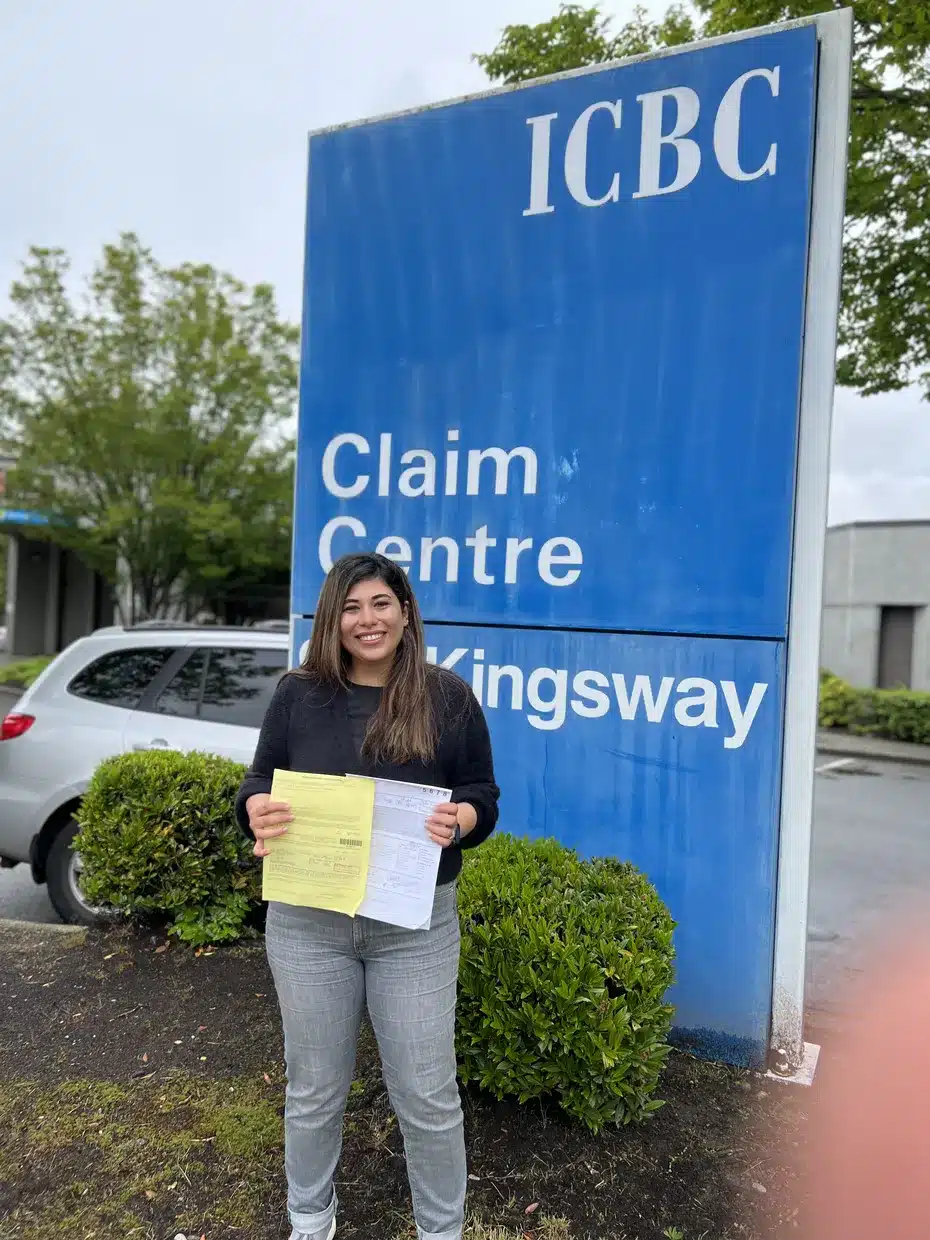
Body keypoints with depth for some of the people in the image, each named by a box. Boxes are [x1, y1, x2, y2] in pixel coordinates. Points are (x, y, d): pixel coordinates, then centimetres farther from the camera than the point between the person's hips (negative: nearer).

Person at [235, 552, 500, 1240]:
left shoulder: (449, 696, -3)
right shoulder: (299, 693, -1)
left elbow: (483, 797, 0)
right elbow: (259, 783, 5)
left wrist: (458, 820, -22)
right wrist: (257, 810, -19)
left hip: (416, 927, -1)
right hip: (307, 923, 2)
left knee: (428, 1095, 11)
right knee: (314, 1089, 19)